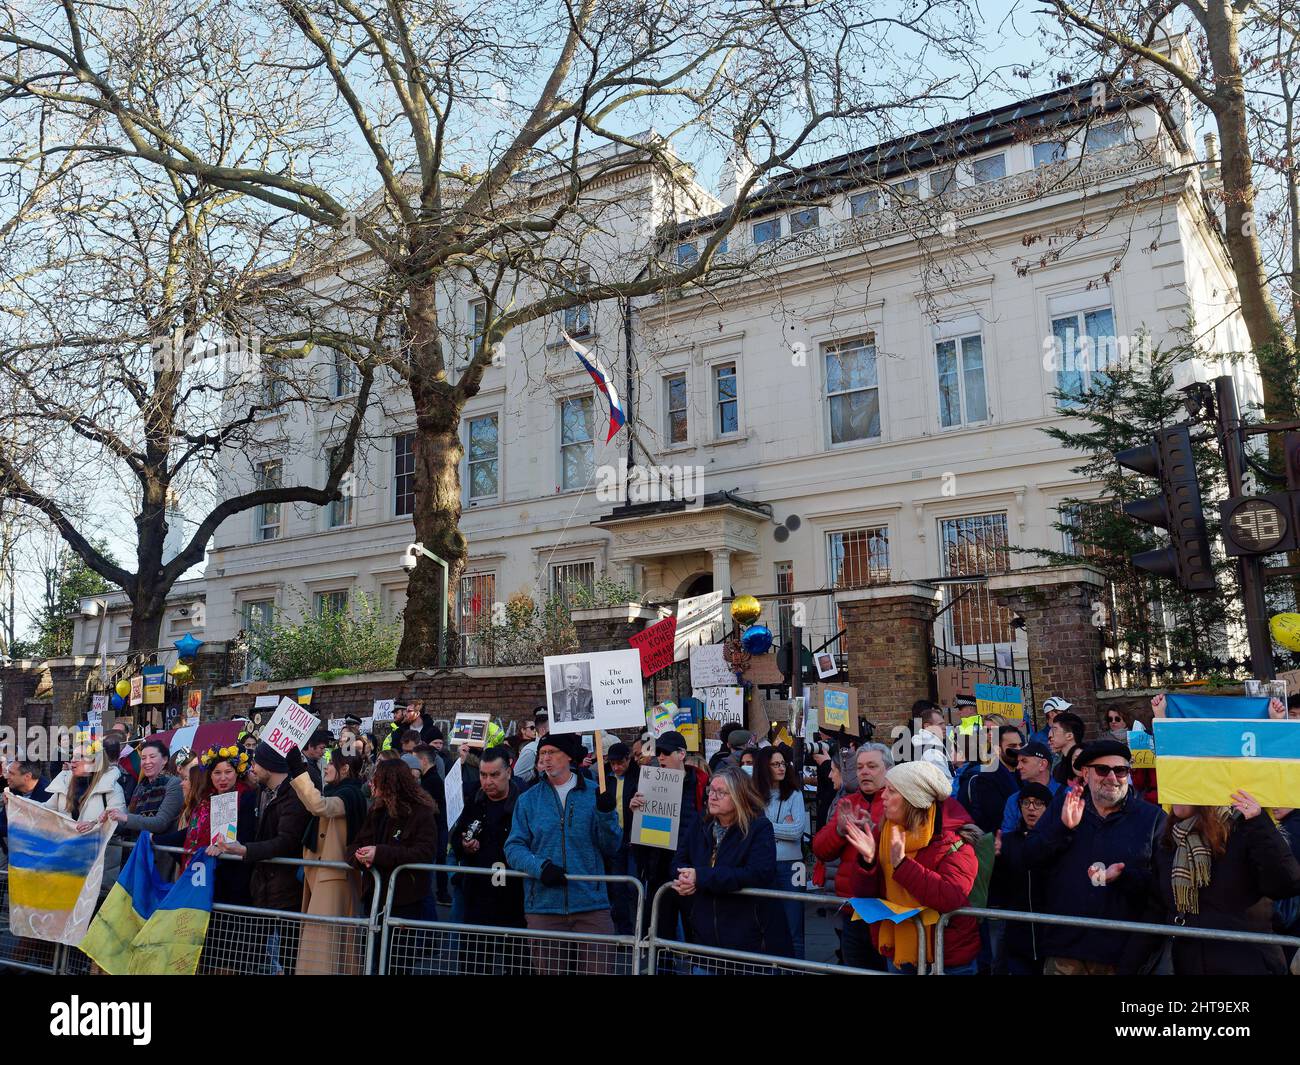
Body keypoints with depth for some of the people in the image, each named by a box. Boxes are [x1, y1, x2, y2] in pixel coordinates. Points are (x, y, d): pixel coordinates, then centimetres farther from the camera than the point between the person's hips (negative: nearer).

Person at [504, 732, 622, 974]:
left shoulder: (594, 794, 4)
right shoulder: (528, 799, 7)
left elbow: (611, 848, 1)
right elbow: (514, 847, 1)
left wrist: (605, 813, -16)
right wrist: (540, 866, -17)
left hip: (591, 906, -1)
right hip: (543, 906, 1)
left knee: (598, 968, -2)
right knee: (545, 970, 9)